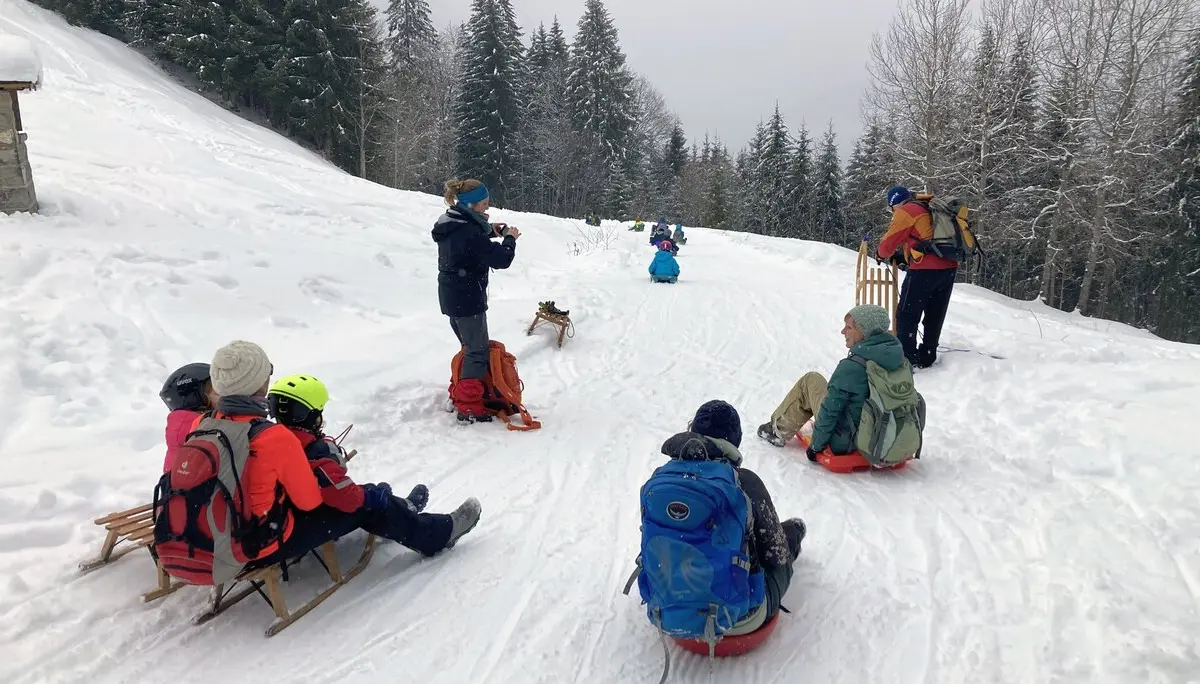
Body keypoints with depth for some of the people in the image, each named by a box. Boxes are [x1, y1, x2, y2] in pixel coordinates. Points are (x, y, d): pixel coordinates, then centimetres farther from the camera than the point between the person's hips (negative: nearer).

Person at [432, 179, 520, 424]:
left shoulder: (450, 224, 5)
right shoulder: (469, 231, -24)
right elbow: (501, 259, -24)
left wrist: (489, 231, 7)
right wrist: (509, 238, -6)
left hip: (451, 296, 10)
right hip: (468, 299, -10)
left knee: (470, 347, 22)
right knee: (478, 352, 0)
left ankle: (458, 395, 31)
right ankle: (469, 409, 4)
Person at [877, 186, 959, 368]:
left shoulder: (906, 211, -2)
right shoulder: (931, 209, 22)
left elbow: (889, 242, -1)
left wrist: (881, 254, 20)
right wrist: (903, 257, 23)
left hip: (925, 269, -8)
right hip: (949, 267, 8)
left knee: (907, 315, -1)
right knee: (935, 315, 14)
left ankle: (907, 358, -2)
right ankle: (927, 357, 22)